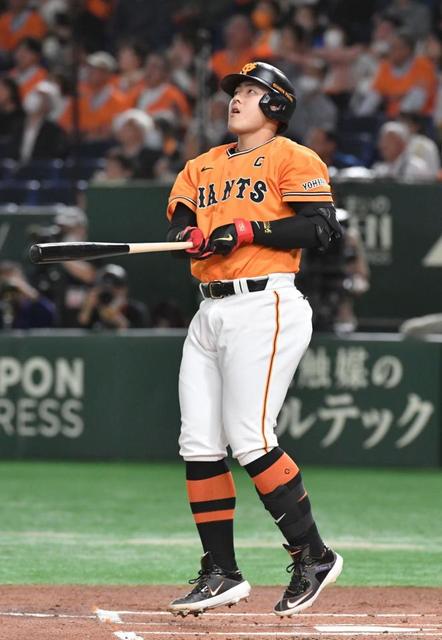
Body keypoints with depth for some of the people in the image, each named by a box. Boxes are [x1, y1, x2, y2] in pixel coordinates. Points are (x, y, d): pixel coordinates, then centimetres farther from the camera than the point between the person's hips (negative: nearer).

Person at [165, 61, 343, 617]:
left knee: (249, 438, -16)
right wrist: (187, 234, -11)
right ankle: (220, 575, 8)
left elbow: (322, 227, -10)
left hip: (263, 306, -7)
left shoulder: (293, 158, 1)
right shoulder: (203, 166, 22)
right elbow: (180, 221, 13)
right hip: (210, 314, 7)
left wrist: (245, 230, -16)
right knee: (199, 444, 2)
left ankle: (313, 555, -5)